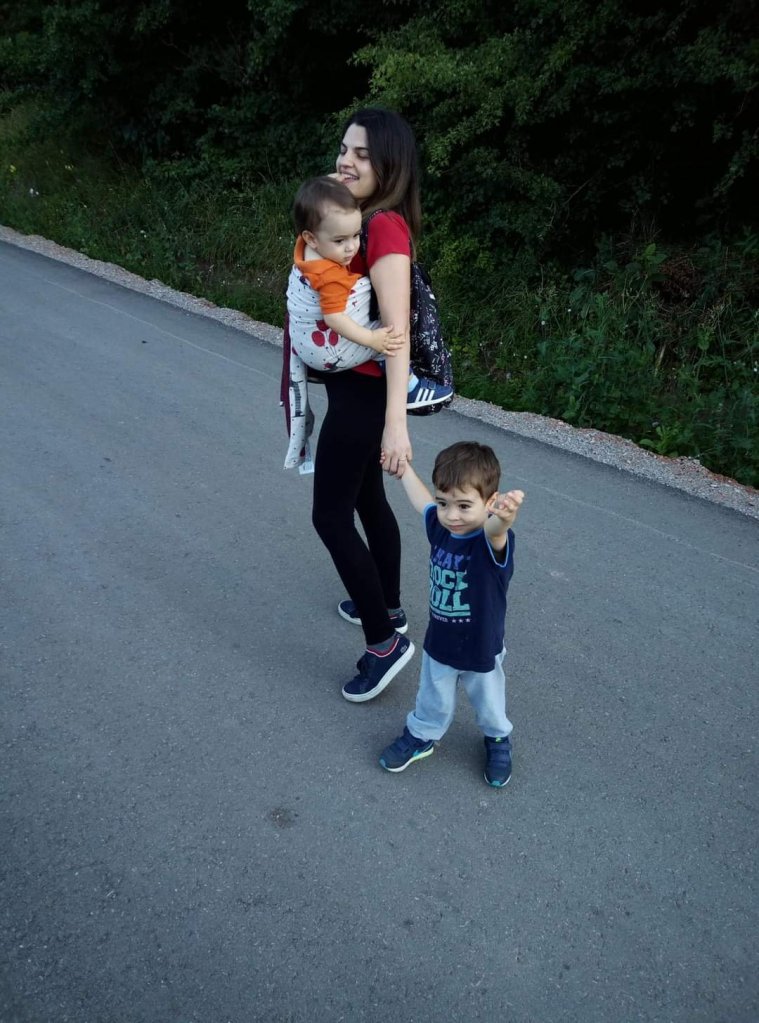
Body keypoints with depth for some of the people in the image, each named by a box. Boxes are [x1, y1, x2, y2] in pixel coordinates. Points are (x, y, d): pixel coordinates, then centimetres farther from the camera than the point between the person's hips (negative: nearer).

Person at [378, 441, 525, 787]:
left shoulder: (492, 542, -33)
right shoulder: (440, 526, -16)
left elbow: (495, 529, -59)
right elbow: (422, 500, 6)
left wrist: (504, 518, -82)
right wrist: (402, 467, 20)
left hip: (481, 652, -3)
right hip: (438, 645, 3)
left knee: (489, 704, 26)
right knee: (433, 702, 27)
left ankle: (498, 739, 54)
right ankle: (421, 736, 54)